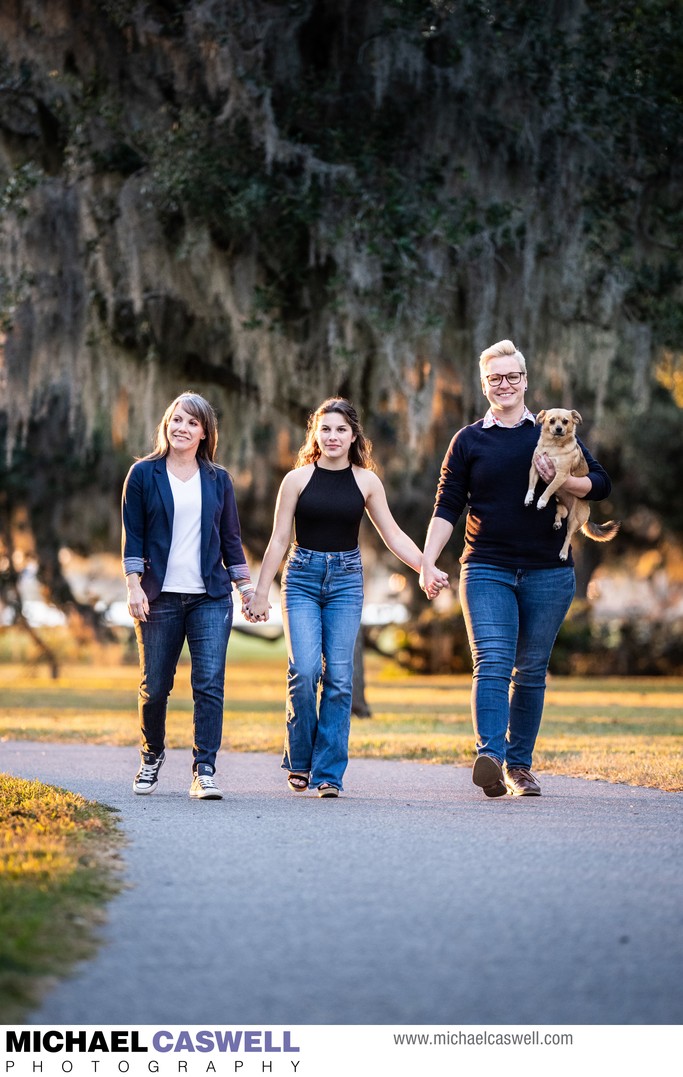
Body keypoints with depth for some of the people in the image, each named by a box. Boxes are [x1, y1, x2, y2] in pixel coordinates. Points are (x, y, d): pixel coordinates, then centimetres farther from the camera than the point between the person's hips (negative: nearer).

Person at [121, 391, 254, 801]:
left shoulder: (218, 480, 10)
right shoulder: (144, 475, 4)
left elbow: (231, 540, 14)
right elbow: (133, 537, 2)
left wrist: (247, 588, 9)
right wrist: (134, 587, -6)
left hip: (211, 597, 1)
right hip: (161, 597, -1)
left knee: (210, 684, -10)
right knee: (155, 686, 4)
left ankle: (205, 771, -9)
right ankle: (152, 756, 28)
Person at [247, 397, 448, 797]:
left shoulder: (366, 481, 6)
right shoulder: (298, 479, 1)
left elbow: (393, 535, 10)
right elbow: (279, 540, 4)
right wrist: (261, 592, 1)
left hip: (346, 580, 1)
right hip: (303, 578, -1)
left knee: (339, 677, -5)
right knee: (304, 670, -16)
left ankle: (329, 773, 0)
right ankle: (299, 761, 3)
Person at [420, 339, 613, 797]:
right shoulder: (468, 441, 8)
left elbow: (601, 483, 7)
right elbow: (447, 507, 6)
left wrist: (561, 480, -13)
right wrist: (428, 562, -5)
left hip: (548, 572, 1)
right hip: (487, 570, -1)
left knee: (531, 671, 6)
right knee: (492, 663, -17)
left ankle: (519, 764, 13)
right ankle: (490, 757, -29)